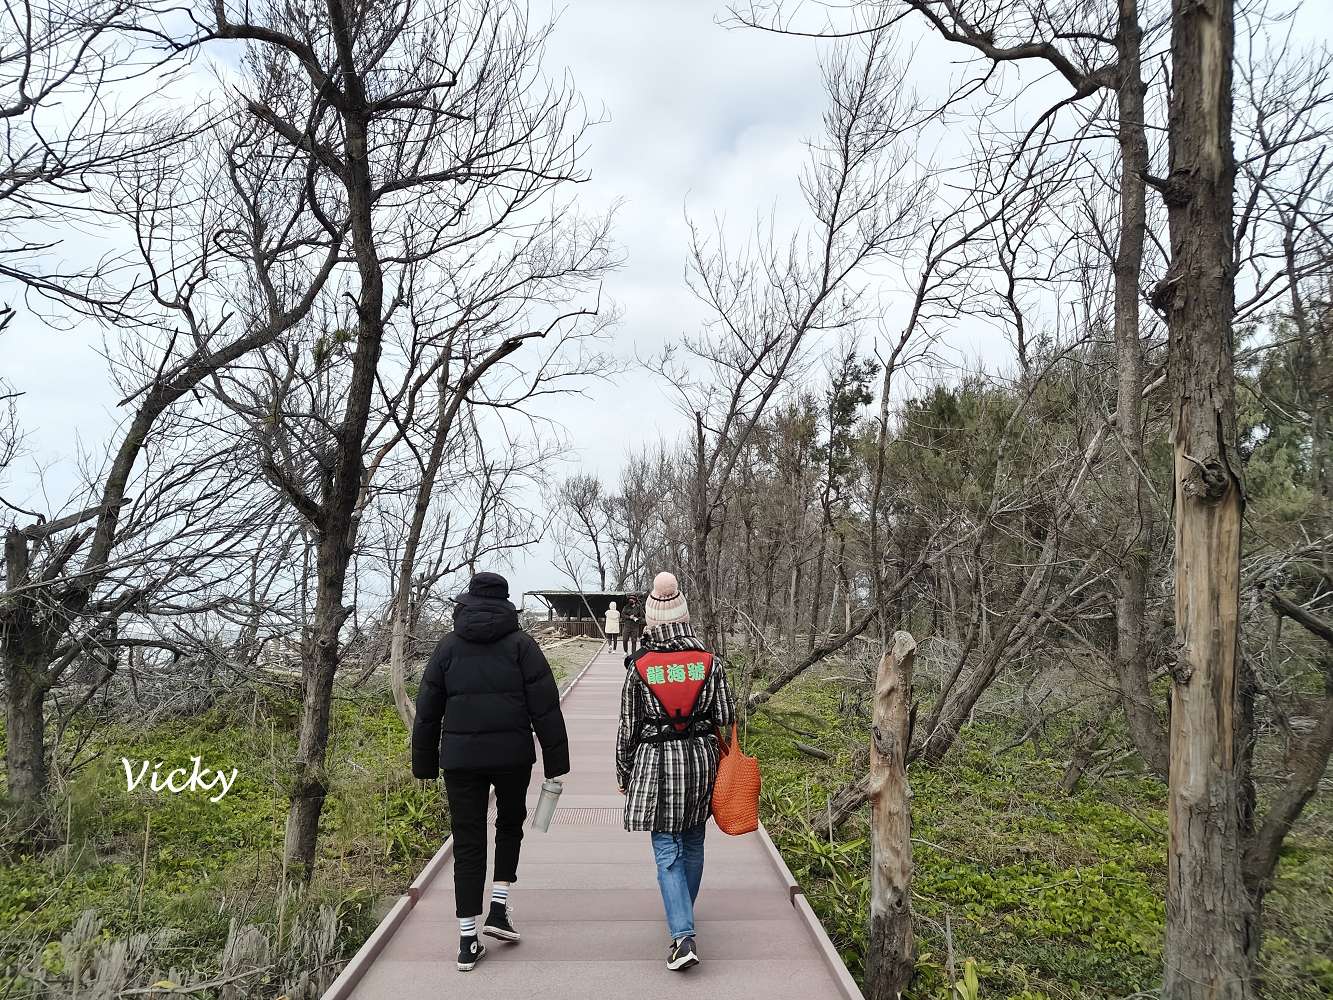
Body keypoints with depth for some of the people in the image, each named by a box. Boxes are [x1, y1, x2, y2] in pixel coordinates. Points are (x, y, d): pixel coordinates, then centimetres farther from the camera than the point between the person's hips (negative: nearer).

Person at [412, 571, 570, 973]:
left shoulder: (449, 646, 7)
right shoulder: (521, 644, 1)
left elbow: (427, 711, 8)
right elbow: (546, 709, -4)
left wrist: (425, 765, 15)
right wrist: (556, 762, 0)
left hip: (461, 759, 1)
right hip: (512, 756, -1)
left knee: (468, 842, 6)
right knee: (510, 824, 23)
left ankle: (468, 940, 7)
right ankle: (499, 909, 14)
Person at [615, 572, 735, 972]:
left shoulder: (639, 666, -8)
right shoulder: (709, 661, -4)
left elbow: (628, 727, -2)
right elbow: (726, 717, -2)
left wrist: (624, 773, 9)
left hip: (655, 762, -3)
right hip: (701, 758, 3)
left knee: (667, 850, 1)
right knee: (693, 843, 19)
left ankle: (683, 935, -8)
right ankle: (683, 911, 38)